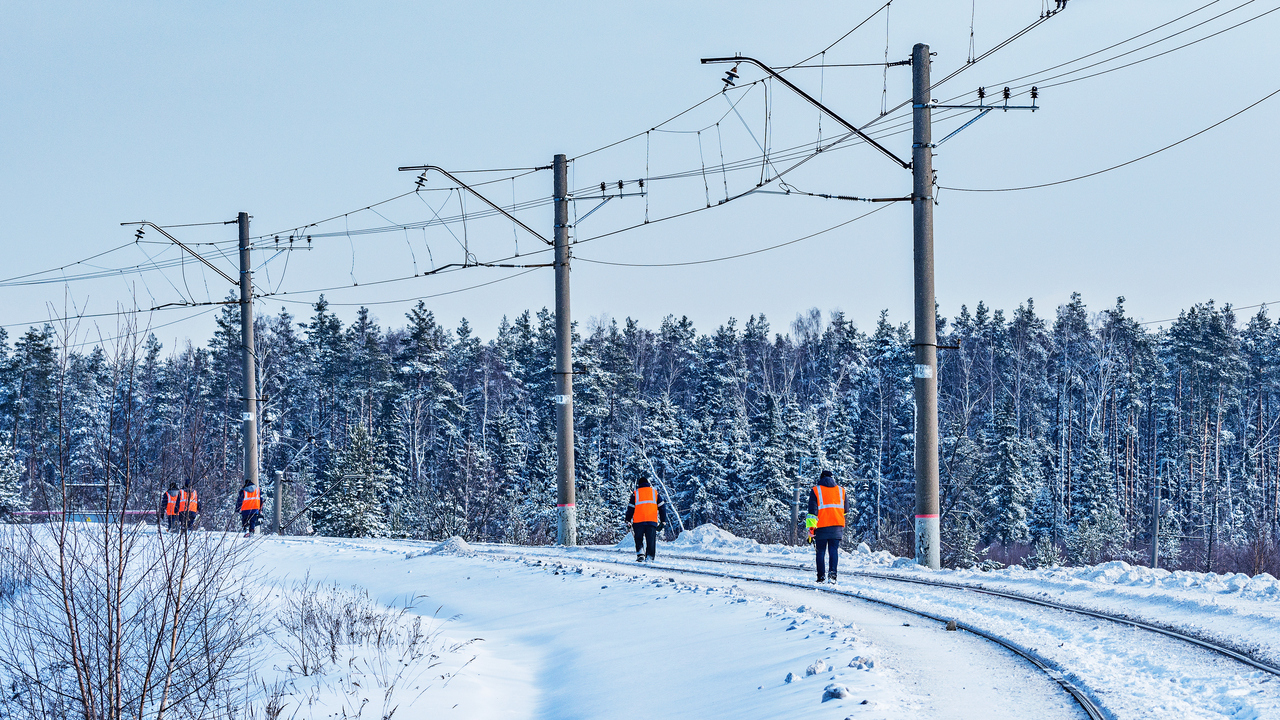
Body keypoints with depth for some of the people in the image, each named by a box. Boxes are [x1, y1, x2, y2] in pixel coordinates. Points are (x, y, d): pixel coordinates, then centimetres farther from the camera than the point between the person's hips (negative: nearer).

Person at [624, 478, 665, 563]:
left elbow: (630, 508, 5)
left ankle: (640, 553, -7)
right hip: (652, 521, 1)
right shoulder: (655, 492, 13)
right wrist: (663, 521, 15)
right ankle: (649, 557, 0)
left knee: (639, 540, 12)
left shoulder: (635, 493, 9)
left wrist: (628, 521, 10)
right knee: (651, 541, 6)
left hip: (638, 521, -1)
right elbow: (662, 507, 12)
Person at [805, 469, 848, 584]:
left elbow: (812, 510, -6)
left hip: (822, 526, -2)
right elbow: (846, 510, 18)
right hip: (837, 526, 2)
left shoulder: (816, 490, 2)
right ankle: (832, 574, -13)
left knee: (820, 552, 6)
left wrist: (811, 527, -10)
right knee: (834, 551, 3)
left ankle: (821, 577, 3)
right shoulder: (841, 490, 11)